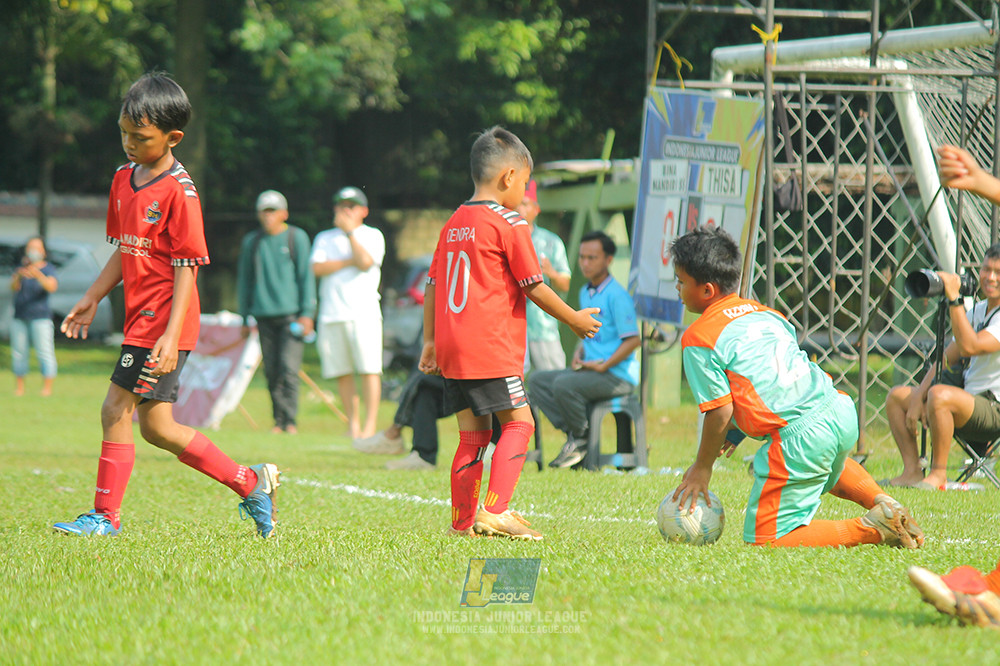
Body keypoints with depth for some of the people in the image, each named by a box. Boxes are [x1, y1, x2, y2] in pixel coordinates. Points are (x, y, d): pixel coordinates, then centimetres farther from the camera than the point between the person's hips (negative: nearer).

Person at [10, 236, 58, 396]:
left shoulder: (47, 269, 0)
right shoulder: (22, 267, 10)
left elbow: (52, 287, -17)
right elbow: (14, 287, -4)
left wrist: (38, 275, -35)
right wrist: (18, 276, -25)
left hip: (40, 316, -4)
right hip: (19, 317, 4)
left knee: (45, 352, -9)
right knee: (18, 353, 4)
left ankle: (47, 388, -7)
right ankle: (19, 388, 10)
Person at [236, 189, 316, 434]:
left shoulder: (297, 238, 4)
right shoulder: (251, 242, 12)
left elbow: (306, 276, 2)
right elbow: (245, 281, 17)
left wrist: (307, 313, -5)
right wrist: (245, 317, 15)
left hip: (291, 314, -3)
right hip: (264, 315, 3)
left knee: (288, 368, -14)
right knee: (271, 372, 2)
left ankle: (290, 420, -11)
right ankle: (279, 421, 8)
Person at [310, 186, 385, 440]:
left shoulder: (372, 236, 9)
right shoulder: (325, 238, 19)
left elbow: (365, 262, -9)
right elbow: (318, 268, 1)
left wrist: (350, 231, -5)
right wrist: (351, 261, -6)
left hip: (363, 312, -3)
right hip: (332, 312, 3)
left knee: (369, 369, -10)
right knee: (342, 373, 1)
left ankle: (370, 424, -9)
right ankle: (353, 423, 6)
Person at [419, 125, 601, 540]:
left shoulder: (453, 224, 15)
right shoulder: (509, 224, -7)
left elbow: (432, 285, 18)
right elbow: (533, 287, -6)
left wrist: (430, 341, 24)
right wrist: (575, 320, 7)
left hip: (451, 349, 8)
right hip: (490, 349, -8)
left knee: (473, 433, 12)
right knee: (518, 422, -4)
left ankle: (463, 521, 12)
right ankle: (496, 510, -17)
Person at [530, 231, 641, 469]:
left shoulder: (617, 295, -13)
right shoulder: (585, 293, 15)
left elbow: (632, 340, -17)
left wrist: (603, 366, -18)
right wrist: (578, 354, 7)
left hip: (618, 375, -9)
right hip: (590, 369, 9)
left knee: (563, 385, -30)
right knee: (537, 381, 1)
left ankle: (581, 438, -9)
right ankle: (572, 433, -6)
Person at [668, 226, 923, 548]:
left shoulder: (698, 339, -5)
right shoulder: (766, 313, 18)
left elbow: (720, 411, -9)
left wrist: (702, 468, 4)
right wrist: (737, 432, 29)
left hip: (798, 436, -9)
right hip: (842, 412, 9)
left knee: (764, 538, 0)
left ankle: (871, 530, -8)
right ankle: (882, 502, 20)